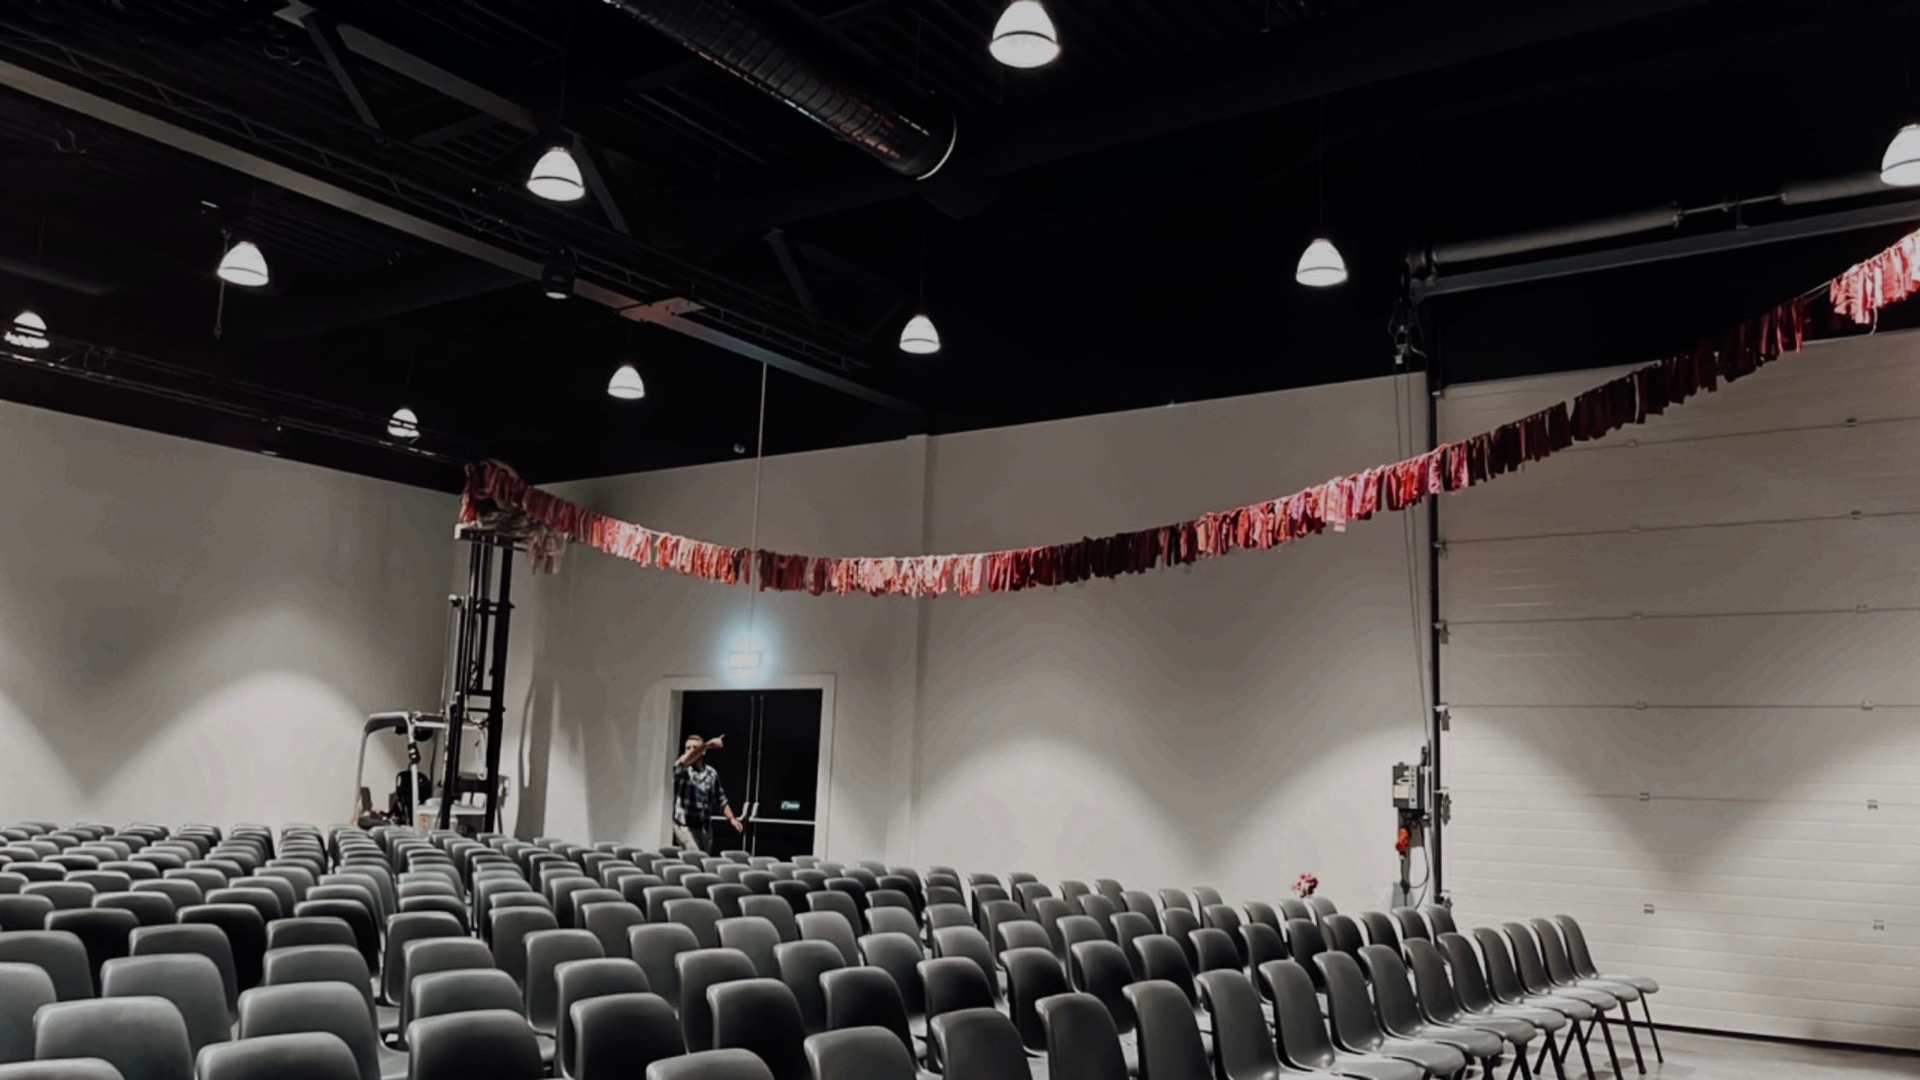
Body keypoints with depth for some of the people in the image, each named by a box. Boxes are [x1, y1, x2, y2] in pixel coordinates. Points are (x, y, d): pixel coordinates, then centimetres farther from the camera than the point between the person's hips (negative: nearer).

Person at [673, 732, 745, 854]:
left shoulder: (712, 773, 11)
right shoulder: (682, 770, -3)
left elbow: (721, 800, 16)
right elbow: (686, 760, -27)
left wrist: (732, 818, 0)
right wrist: (708, 745, -42)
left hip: (706, 827, 5)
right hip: (685, 826, -5)